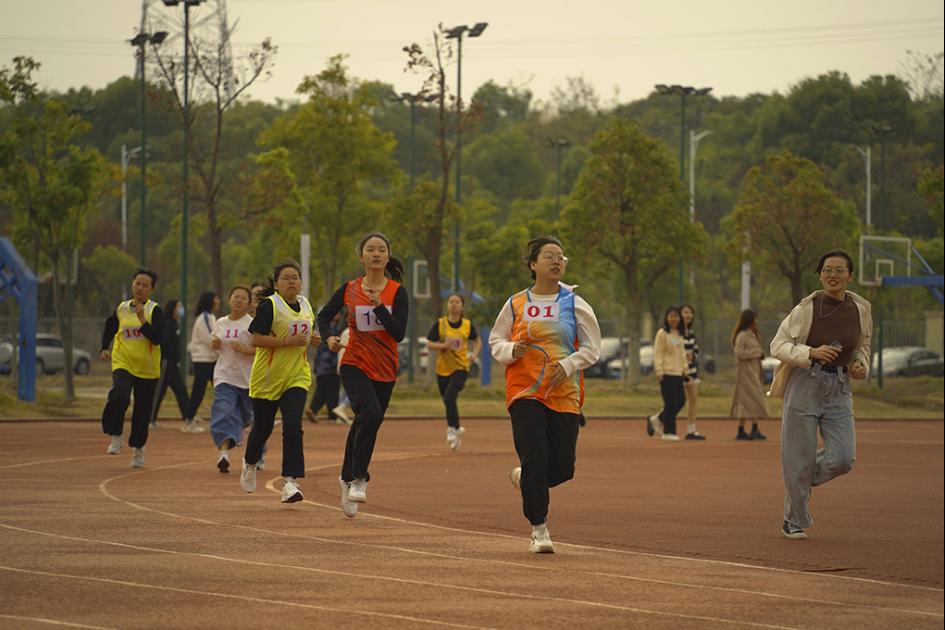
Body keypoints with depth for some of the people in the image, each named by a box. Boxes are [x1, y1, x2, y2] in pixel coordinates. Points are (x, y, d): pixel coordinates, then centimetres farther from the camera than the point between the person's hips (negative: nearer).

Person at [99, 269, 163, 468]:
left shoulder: (155, 310, -6)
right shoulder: (122, 308, 5)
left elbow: (157, 338, -18)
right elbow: (109, 328, 23)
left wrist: (142, 319, -25)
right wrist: (105, 348, 8)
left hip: (147, 368, -1)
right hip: (123, 363, 1)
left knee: (142, 410, 8)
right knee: (119, 397, -27)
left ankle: (138, 448, 29)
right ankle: (115, 437, -9)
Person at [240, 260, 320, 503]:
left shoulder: (305, 305, 9)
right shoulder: (269, 306, -11)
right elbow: (256, 339, -17)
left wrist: (312, 339, 4)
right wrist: (287, 341, -22)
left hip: (297, 377, 3)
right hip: (267, 377, -3)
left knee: (293, 427, -15)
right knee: (262, 428, 11)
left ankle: (290, 482, -16)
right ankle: (250, 464, 42)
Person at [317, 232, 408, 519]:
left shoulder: (397, 292, -1)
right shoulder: (350, 289, 1)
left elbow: (399, 333, -10)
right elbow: (324, 316, 13)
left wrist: (379, 306, -21)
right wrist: (329, 337, -7)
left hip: (385, 371, 2)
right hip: (355, 365, -2)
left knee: (364, 421, 10)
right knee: (371, 413, -27)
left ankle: (348, 479, 31)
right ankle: (358, 479, -19)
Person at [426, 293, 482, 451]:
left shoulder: (468, 325, -1)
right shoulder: (439, 324, -3)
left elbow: (477, 340, 16)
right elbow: (429, 344, -3)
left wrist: (474, 354, -3)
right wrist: (444, 345, -19)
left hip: (461, 367, -2)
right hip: (443, 368, 2)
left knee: (450, 398, -22)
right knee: (447, 401, 10)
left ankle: (452, 429, -6)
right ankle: (457, 429, 34)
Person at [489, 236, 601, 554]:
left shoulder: (574, 304, 3)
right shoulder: (516, 304, 5)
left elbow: (592, 348, 4)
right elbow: (495, 341, 13)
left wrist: (567, 366, -13)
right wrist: (511, 351, -10)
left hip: (565, 396, 1)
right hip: (525, 393, -1)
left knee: (562, 469, 0)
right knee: (535, 456, -15)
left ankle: (524, 478, 34)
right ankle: (539, 530, -4)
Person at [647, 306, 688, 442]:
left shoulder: (680, 334, 16)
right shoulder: (662, 333, -6)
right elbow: (657, 353, -10)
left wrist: (685, 369, 15)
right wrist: (659, 371, -16)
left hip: (678, 373, 8)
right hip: (667, 373, -8)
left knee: (681, 400, 6)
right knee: (671, 403, -7)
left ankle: (656, 420, 22)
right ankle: (668, 432, 1)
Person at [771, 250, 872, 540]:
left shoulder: (860, 309, 2)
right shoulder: (807, 308, -10)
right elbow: (778, 345, -6)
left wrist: (861, 365, -2)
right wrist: (811, 353, -21)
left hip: (839, 389, 3)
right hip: (805, 384, -3)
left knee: (842, 459, -7)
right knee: (799, 458, 0)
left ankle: (800, 481, 23)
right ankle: (794, 521, 18)